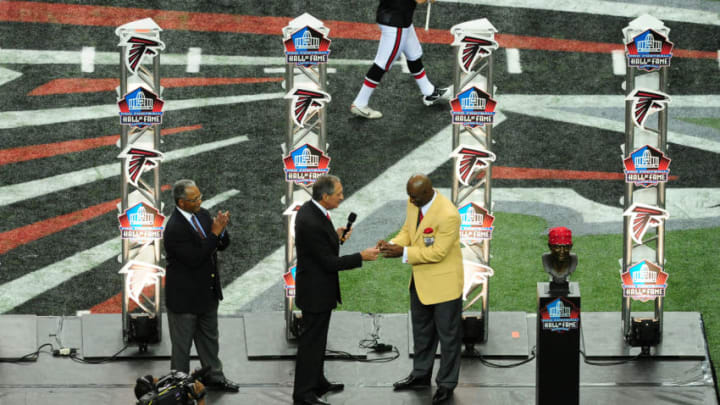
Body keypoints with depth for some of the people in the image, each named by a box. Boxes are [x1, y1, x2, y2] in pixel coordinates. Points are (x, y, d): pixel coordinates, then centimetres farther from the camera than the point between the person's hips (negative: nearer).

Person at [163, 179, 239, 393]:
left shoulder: (202, 215, -2)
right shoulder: (174, 229, -27)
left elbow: (222, 245, 5)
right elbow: (194, 259, -28)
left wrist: (222, 230, -18)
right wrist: (214, 233, -28)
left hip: (207, 293, 8)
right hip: (184, 296, -8)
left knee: (209, 337, 22)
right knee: (182, 344, 8)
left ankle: (214, 377, 37)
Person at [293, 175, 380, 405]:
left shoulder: (309, 210, 1)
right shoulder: (311, 223, -30)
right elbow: (329, 262, -25)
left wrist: (335, 236, 2)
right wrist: (361, 257, -19)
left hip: (318, 289, 10)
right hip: (315, 291, -10)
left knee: (317, 339, 22)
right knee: (310, 342, 0)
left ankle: (317, 382, 36)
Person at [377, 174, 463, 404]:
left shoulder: (448, 215, -30)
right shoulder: (414, 203, -5)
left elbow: (437, 253, -27)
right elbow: (408, 230, 9)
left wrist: (403, 253, -26)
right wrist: (393, 244, -12)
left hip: (443, 283, -8)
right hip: (420, 281, 8)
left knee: (447, 334, 7)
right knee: (421, 331, 22)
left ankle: (447, 383, 18)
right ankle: (421, 375, 38)